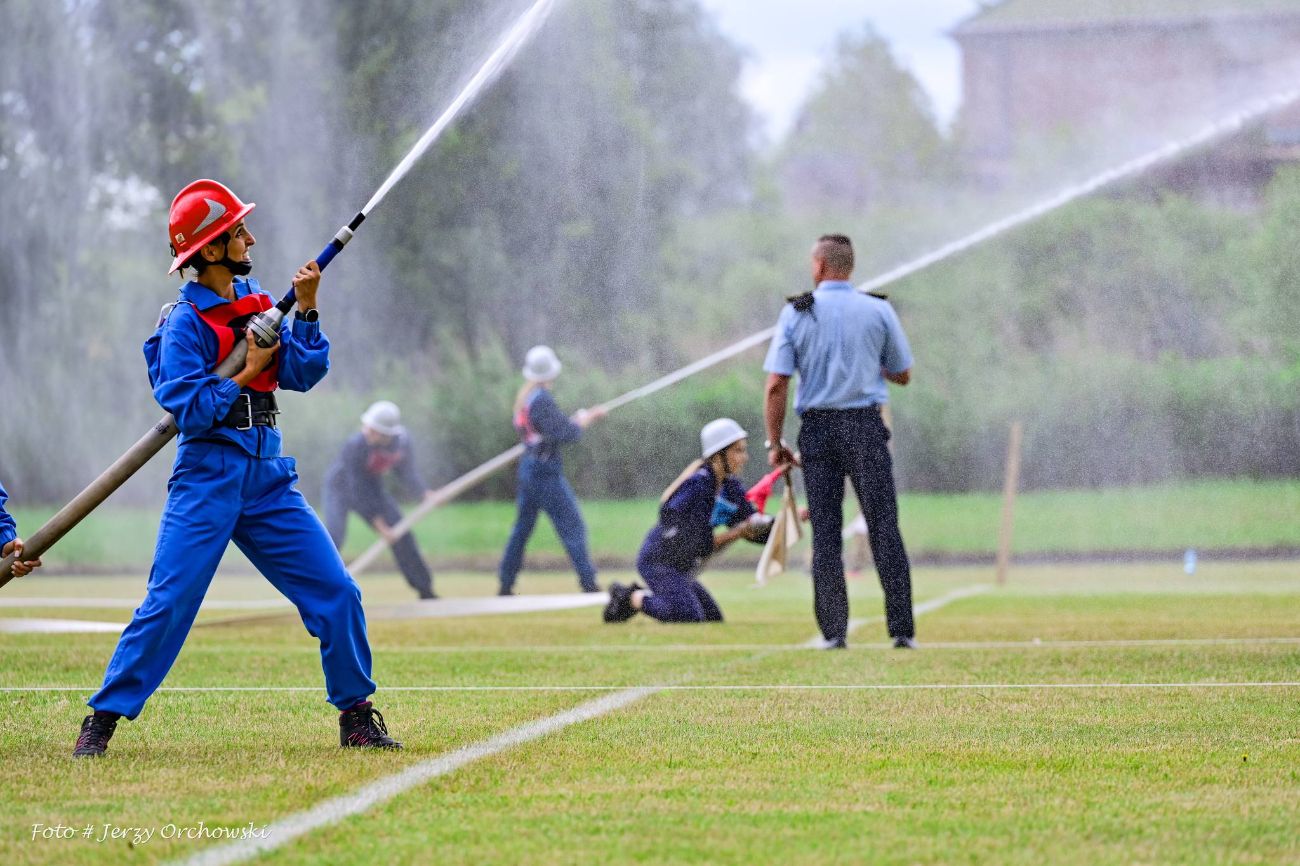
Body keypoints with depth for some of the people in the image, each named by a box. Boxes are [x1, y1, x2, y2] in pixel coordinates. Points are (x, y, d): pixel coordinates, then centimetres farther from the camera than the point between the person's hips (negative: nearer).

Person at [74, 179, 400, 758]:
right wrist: (250, 370, -14)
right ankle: (103, 719, 0)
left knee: (336, 593, 2)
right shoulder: (184, 324, -9)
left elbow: (302, 373, 3)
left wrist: (305, 309, -7)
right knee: (169, 602, -9)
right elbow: (191, 411, -17)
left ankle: (356, 715, 13)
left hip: (267, 476, 6)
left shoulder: (254, 299, 11)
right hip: (207, 477, -6)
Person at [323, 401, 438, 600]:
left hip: (372, 489, 5)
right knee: (334, 536, -25)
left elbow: (408, 474, -5)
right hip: (341, 488, -5)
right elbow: (357, 489, -32)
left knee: (401, 536, 3)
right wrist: (379, 525, -33)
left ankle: (424, 590, 18)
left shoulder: (401, 442, -20)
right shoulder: (356, 444, -35)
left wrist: (425, 493, -26)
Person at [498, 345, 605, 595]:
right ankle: (588, 582, -6)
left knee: (522, 527, 15)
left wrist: (587, 415, 10)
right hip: (546, 471, -9)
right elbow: (564, 433, -22)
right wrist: (584, 420, -4)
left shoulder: (524, 397, 11)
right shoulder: (541, 400, -18)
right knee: (572, 526, -4)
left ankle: (505, 584, 17)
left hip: (528, 468, 9)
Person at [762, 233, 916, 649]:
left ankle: (834, 631, 0)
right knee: (884, 528, 1)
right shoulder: (879, 311, 1)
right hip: (865, 427, 0)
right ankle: (902, 629, -4)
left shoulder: (795, 313, 0)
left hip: (817, 428, 0)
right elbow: (903, 375, 8)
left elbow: (776, 385, -5)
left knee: (825, 533, 5)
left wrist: (774, 443, 2)